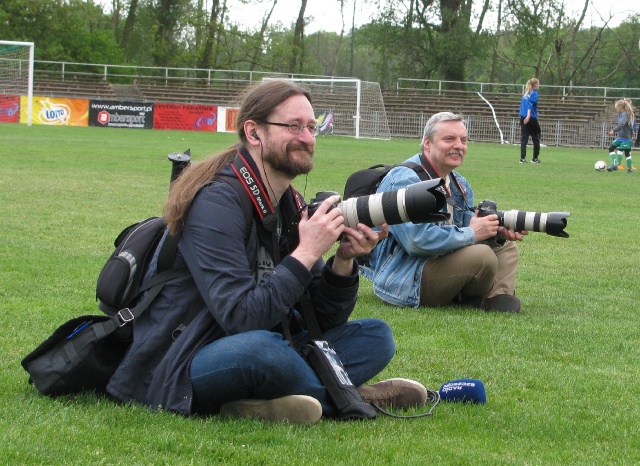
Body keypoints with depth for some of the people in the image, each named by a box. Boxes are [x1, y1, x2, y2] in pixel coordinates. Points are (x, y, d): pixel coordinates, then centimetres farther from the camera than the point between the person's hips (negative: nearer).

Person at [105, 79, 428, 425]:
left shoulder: (290, 206, 9)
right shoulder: (217, 204, -17)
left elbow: (323, 319, 7)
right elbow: (240, 318, -27)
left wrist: (344, 262, -11)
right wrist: (307, 253, -23)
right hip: (177, 373, -9)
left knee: (375, 337, 4)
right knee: (256, 346, -39)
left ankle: (254, 404, -17)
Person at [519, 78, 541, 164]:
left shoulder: (525, 94, 15)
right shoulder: (534, 93, -6)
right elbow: (530, 104, -19)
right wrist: (528, 116, -28)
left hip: (523, 118, 6)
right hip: (532, 119, -6)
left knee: (524, 138, 0)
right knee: (536, 139, 9)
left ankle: (522, 158, -10)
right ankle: (535, 158, 14)